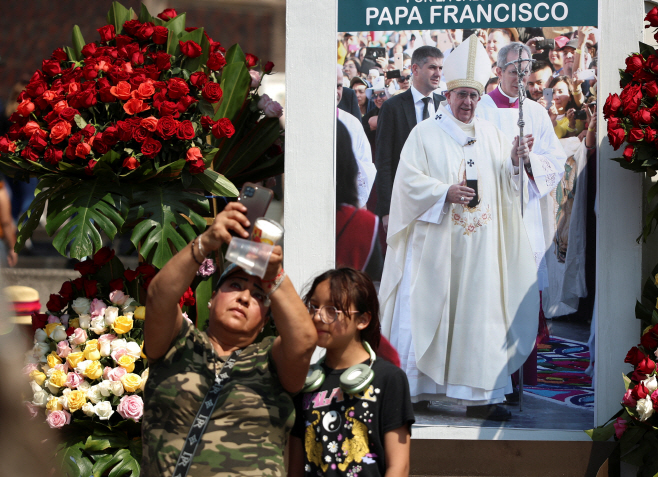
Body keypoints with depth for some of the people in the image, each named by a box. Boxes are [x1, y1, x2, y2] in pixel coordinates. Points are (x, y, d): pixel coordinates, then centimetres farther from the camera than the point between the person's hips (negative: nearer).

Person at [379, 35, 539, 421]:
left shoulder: (489, 135, 13)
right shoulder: (426, 133, 1)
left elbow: (504, 185, 11)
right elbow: (410, 181, -7)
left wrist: (514, 161, -8)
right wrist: (446, 193, -19)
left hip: (479, 247, 3)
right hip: (435, 243, -3)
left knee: (479, 313, -1)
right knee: (428, 310, -2)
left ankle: (478, 397, -1)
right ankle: (417, 389, 6)